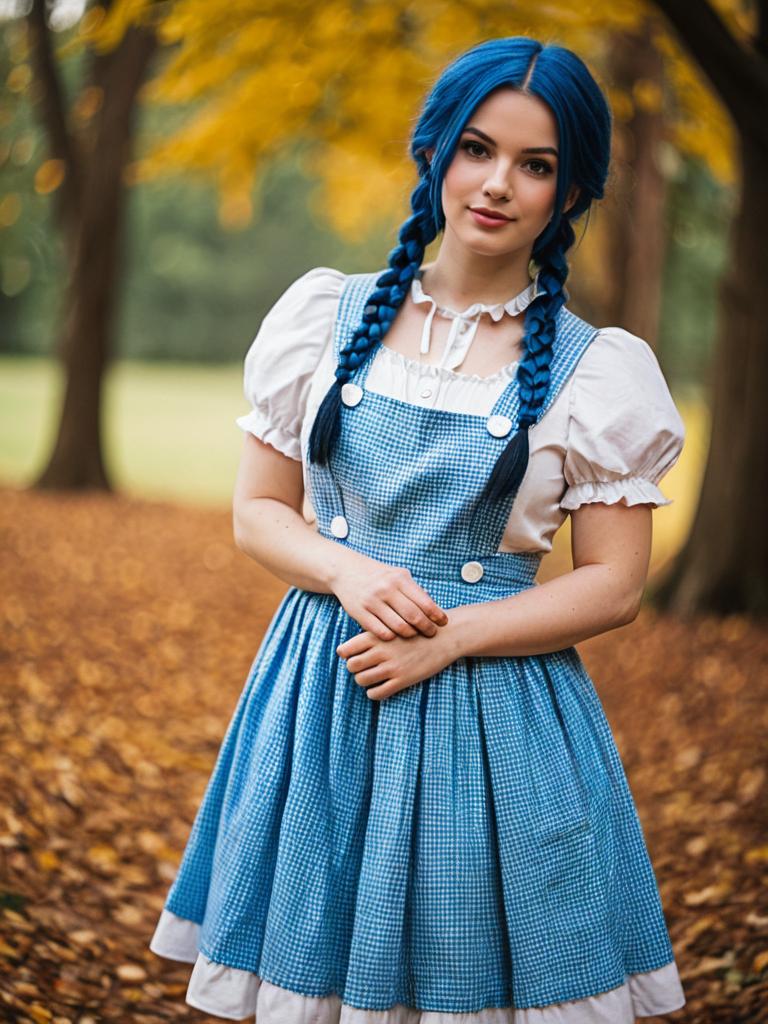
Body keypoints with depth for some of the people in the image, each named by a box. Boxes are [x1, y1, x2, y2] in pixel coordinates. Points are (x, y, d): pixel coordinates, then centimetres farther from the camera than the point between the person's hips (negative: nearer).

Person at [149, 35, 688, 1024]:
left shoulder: (595, 369, -2)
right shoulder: (327, 314, 4)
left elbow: (614, 584, -3)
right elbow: (257, 512, 7)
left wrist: (452, 636, -15)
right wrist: (347, 571, -13)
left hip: (495, 711, -2)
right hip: (320, 698, 2)